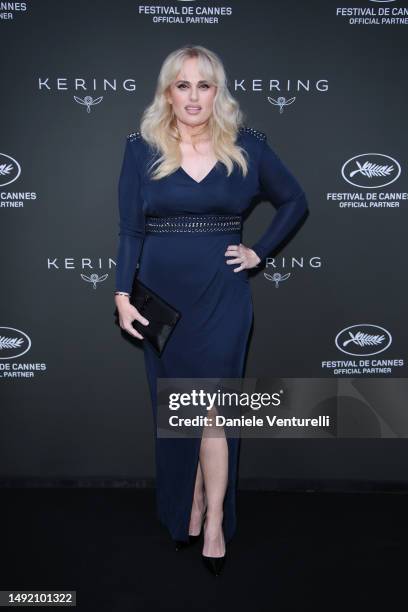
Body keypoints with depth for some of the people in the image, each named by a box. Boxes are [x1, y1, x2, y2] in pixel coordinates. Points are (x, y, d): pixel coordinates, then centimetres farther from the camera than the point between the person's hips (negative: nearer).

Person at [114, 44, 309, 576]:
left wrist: (259, 252, 1)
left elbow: (295, 201, 11)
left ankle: (214, 524, 12)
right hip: (162, 297, 2)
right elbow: (130, 229, 0)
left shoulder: (247, 146, 0)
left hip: (222, 296, -1)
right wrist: (123, 295, -9)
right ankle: (186, 511, 28)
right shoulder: (142, 148, 1)